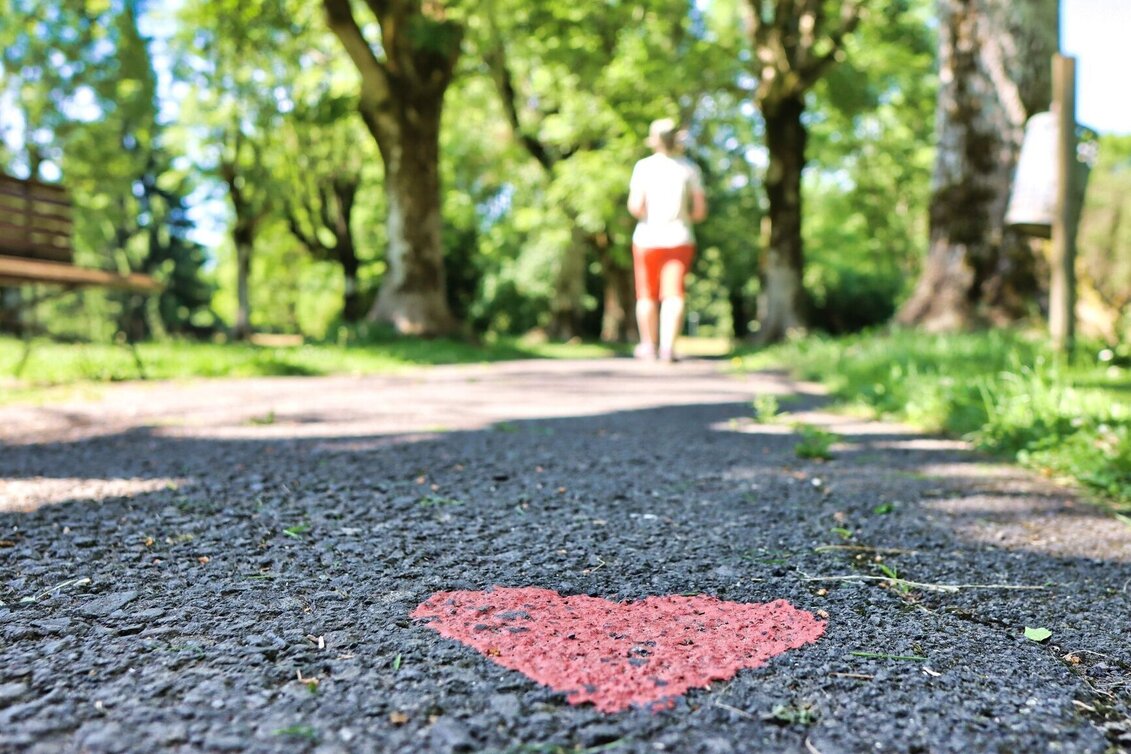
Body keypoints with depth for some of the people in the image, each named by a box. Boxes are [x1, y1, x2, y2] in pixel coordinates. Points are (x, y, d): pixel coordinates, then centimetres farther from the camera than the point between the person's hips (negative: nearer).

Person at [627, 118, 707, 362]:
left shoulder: (644, 166, -3)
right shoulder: (689, 168, 2)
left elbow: (635, 206, -12)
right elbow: (700, 210, -1)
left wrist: (648, 217, 8)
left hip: (648, 238, -1)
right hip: (680, 238, 1)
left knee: (647, 295, 11)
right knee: (673, 294, -2)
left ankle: (649, 346, 20)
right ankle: (668, 347, -14)